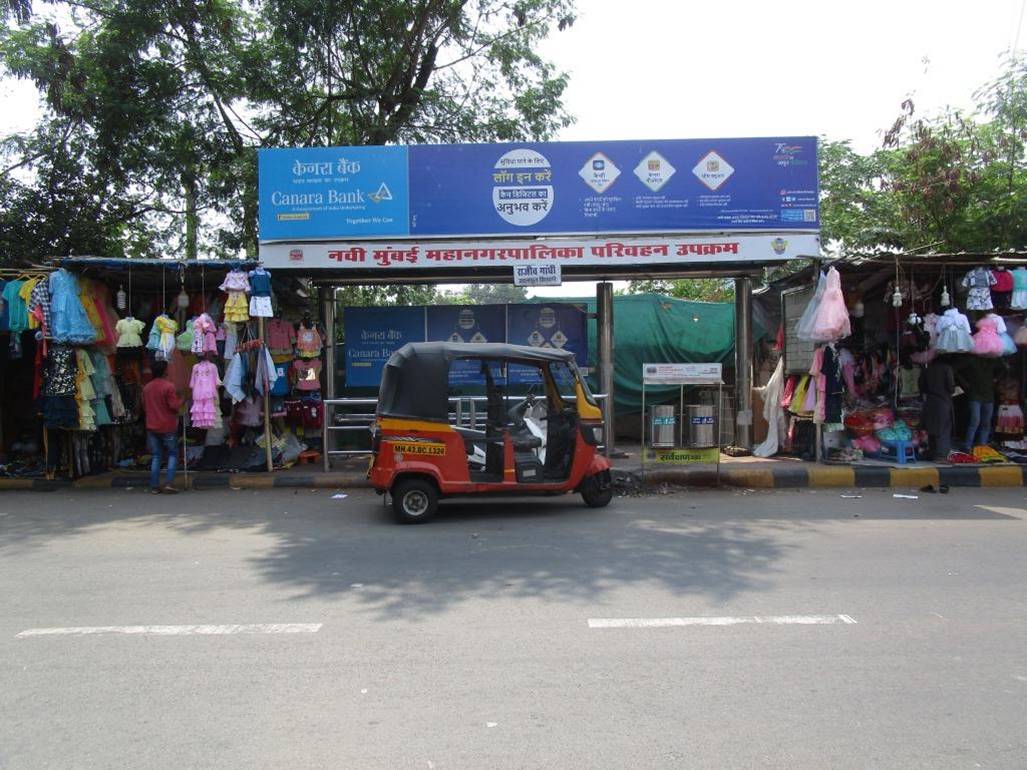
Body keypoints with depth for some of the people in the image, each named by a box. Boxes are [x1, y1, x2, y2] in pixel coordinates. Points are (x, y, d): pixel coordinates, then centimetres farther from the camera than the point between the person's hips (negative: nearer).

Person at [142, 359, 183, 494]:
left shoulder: (146, 388, 5)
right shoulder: (168, 386, -13)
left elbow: (144, 407, 14)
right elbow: (174, 406, -16)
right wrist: (181, 401, 3)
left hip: (152, 427, 5)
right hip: (168, 427, -5)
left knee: (156, 456, 10)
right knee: (173, 454, 6)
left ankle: (154, 486, 8)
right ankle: (168, 483, -6)